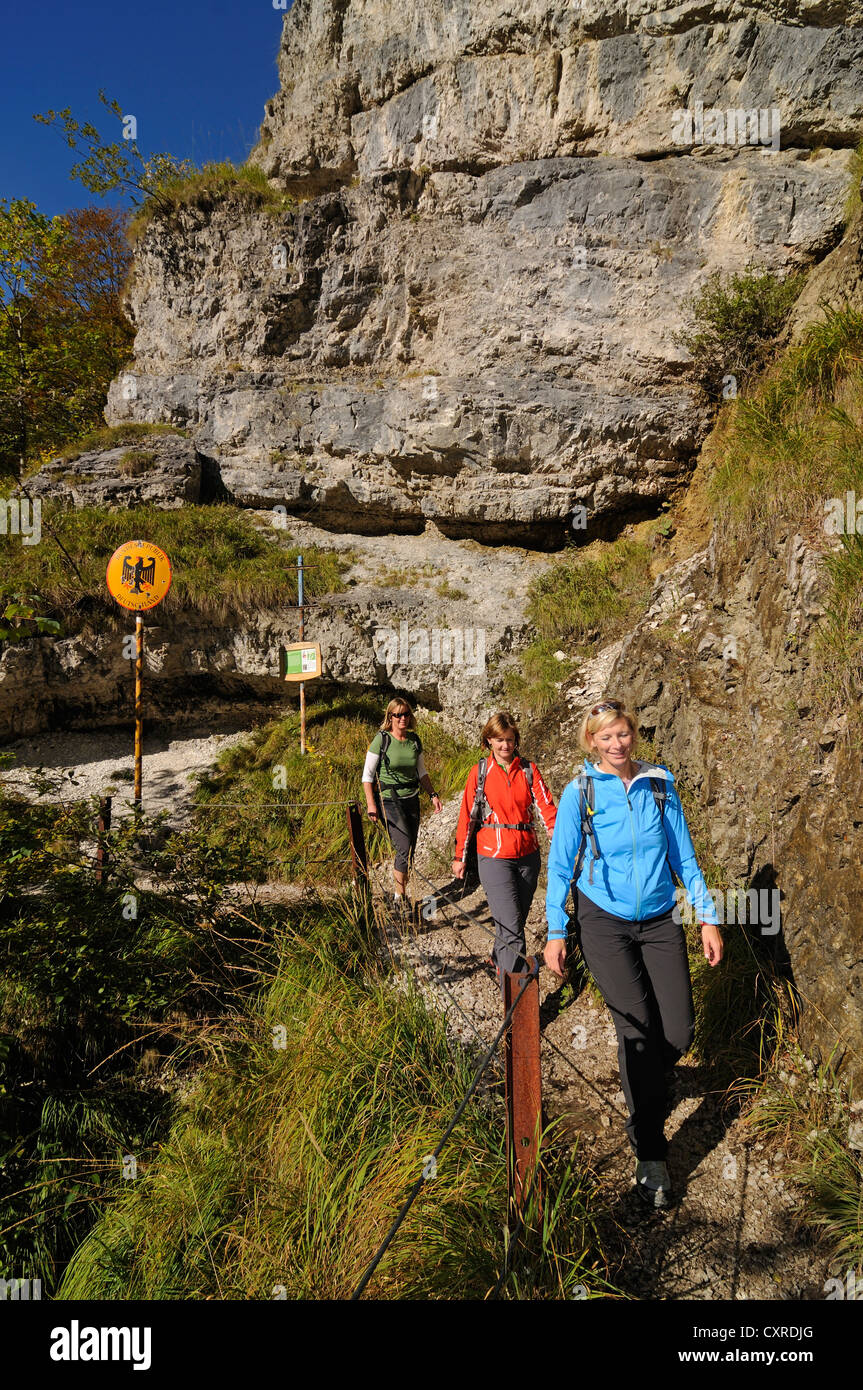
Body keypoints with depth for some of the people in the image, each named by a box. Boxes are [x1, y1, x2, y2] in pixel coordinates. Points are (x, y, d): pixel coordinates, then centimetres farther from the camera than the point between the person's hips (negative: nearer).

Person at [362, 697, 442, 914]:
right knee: (404, 848, -14)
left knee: (409, 851, 7)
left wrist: (433, 795, 5)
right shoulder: (381, 740, -9)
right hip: (389, 800, -5)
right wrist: (371, 804, -14)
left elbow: (422, 772, 16)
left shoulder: (415, 740, 5)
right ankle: (399, 898, -1)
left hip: (412, 799, 5)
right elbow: (367, 775, -7)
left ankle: (401, 894, 21)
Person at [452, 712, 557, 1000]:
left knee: (517, 920, 16)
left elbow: (546, 806, -7)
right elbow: (467, 816, 4)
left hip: (527, 855, 3)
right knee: (512, 928, -11)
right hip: (494, 857, -3)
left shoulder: (529, 769, 3)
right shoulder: (479, 772, 0)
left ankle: (499, 959, 46)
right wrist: (460, 857, 6)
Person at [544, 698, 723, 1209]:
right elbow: (561, 864, -1)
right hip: (604, 921, -3)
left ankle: (644, 1081, 34)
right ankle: (650, 1153, 3)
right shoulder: (579, 792, -6)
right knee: (636, 1025, -13)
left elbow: (684, 855, 6)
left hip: (660, 921, 3)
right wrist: (556, 932, -5)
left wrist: (709, 917, 4)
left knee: (678, 1032, -1)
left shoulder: (660, 784, 1)